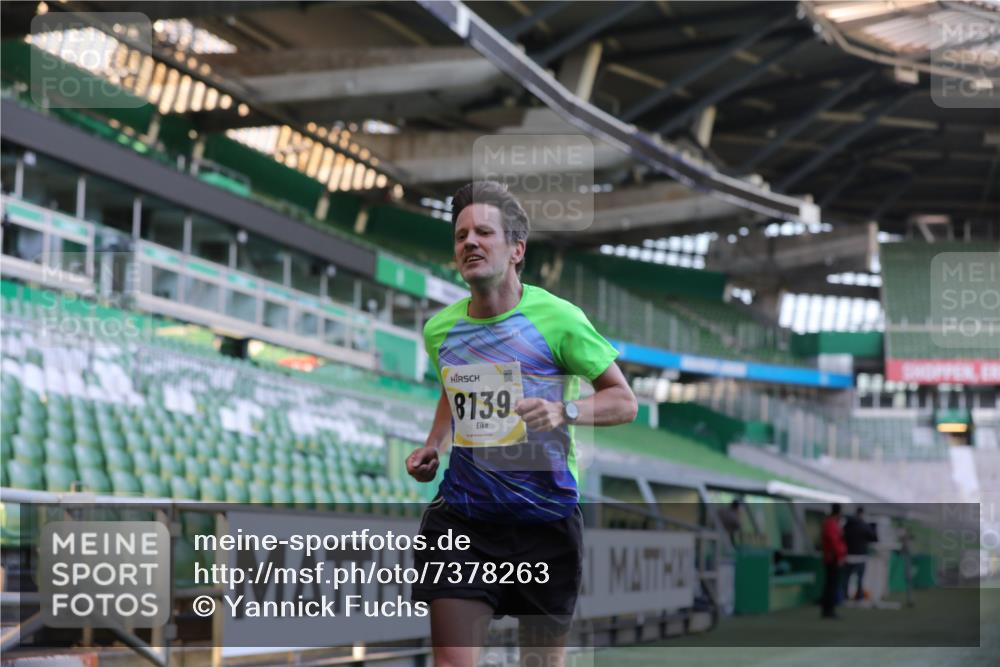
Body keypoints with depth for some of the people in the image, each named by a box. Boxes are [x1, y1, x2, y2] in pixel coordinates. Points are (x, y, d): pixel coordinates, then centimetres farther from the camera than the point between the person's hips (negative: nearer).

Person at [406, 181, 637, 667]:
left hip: (546, 517, -2)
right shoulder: (439, 329, 5)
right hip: (461, 514, 2)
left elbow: (624, 401, -3)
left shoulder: (557, 318, -9)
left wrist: (565, 411, -21)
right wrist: (433, 446, 10)